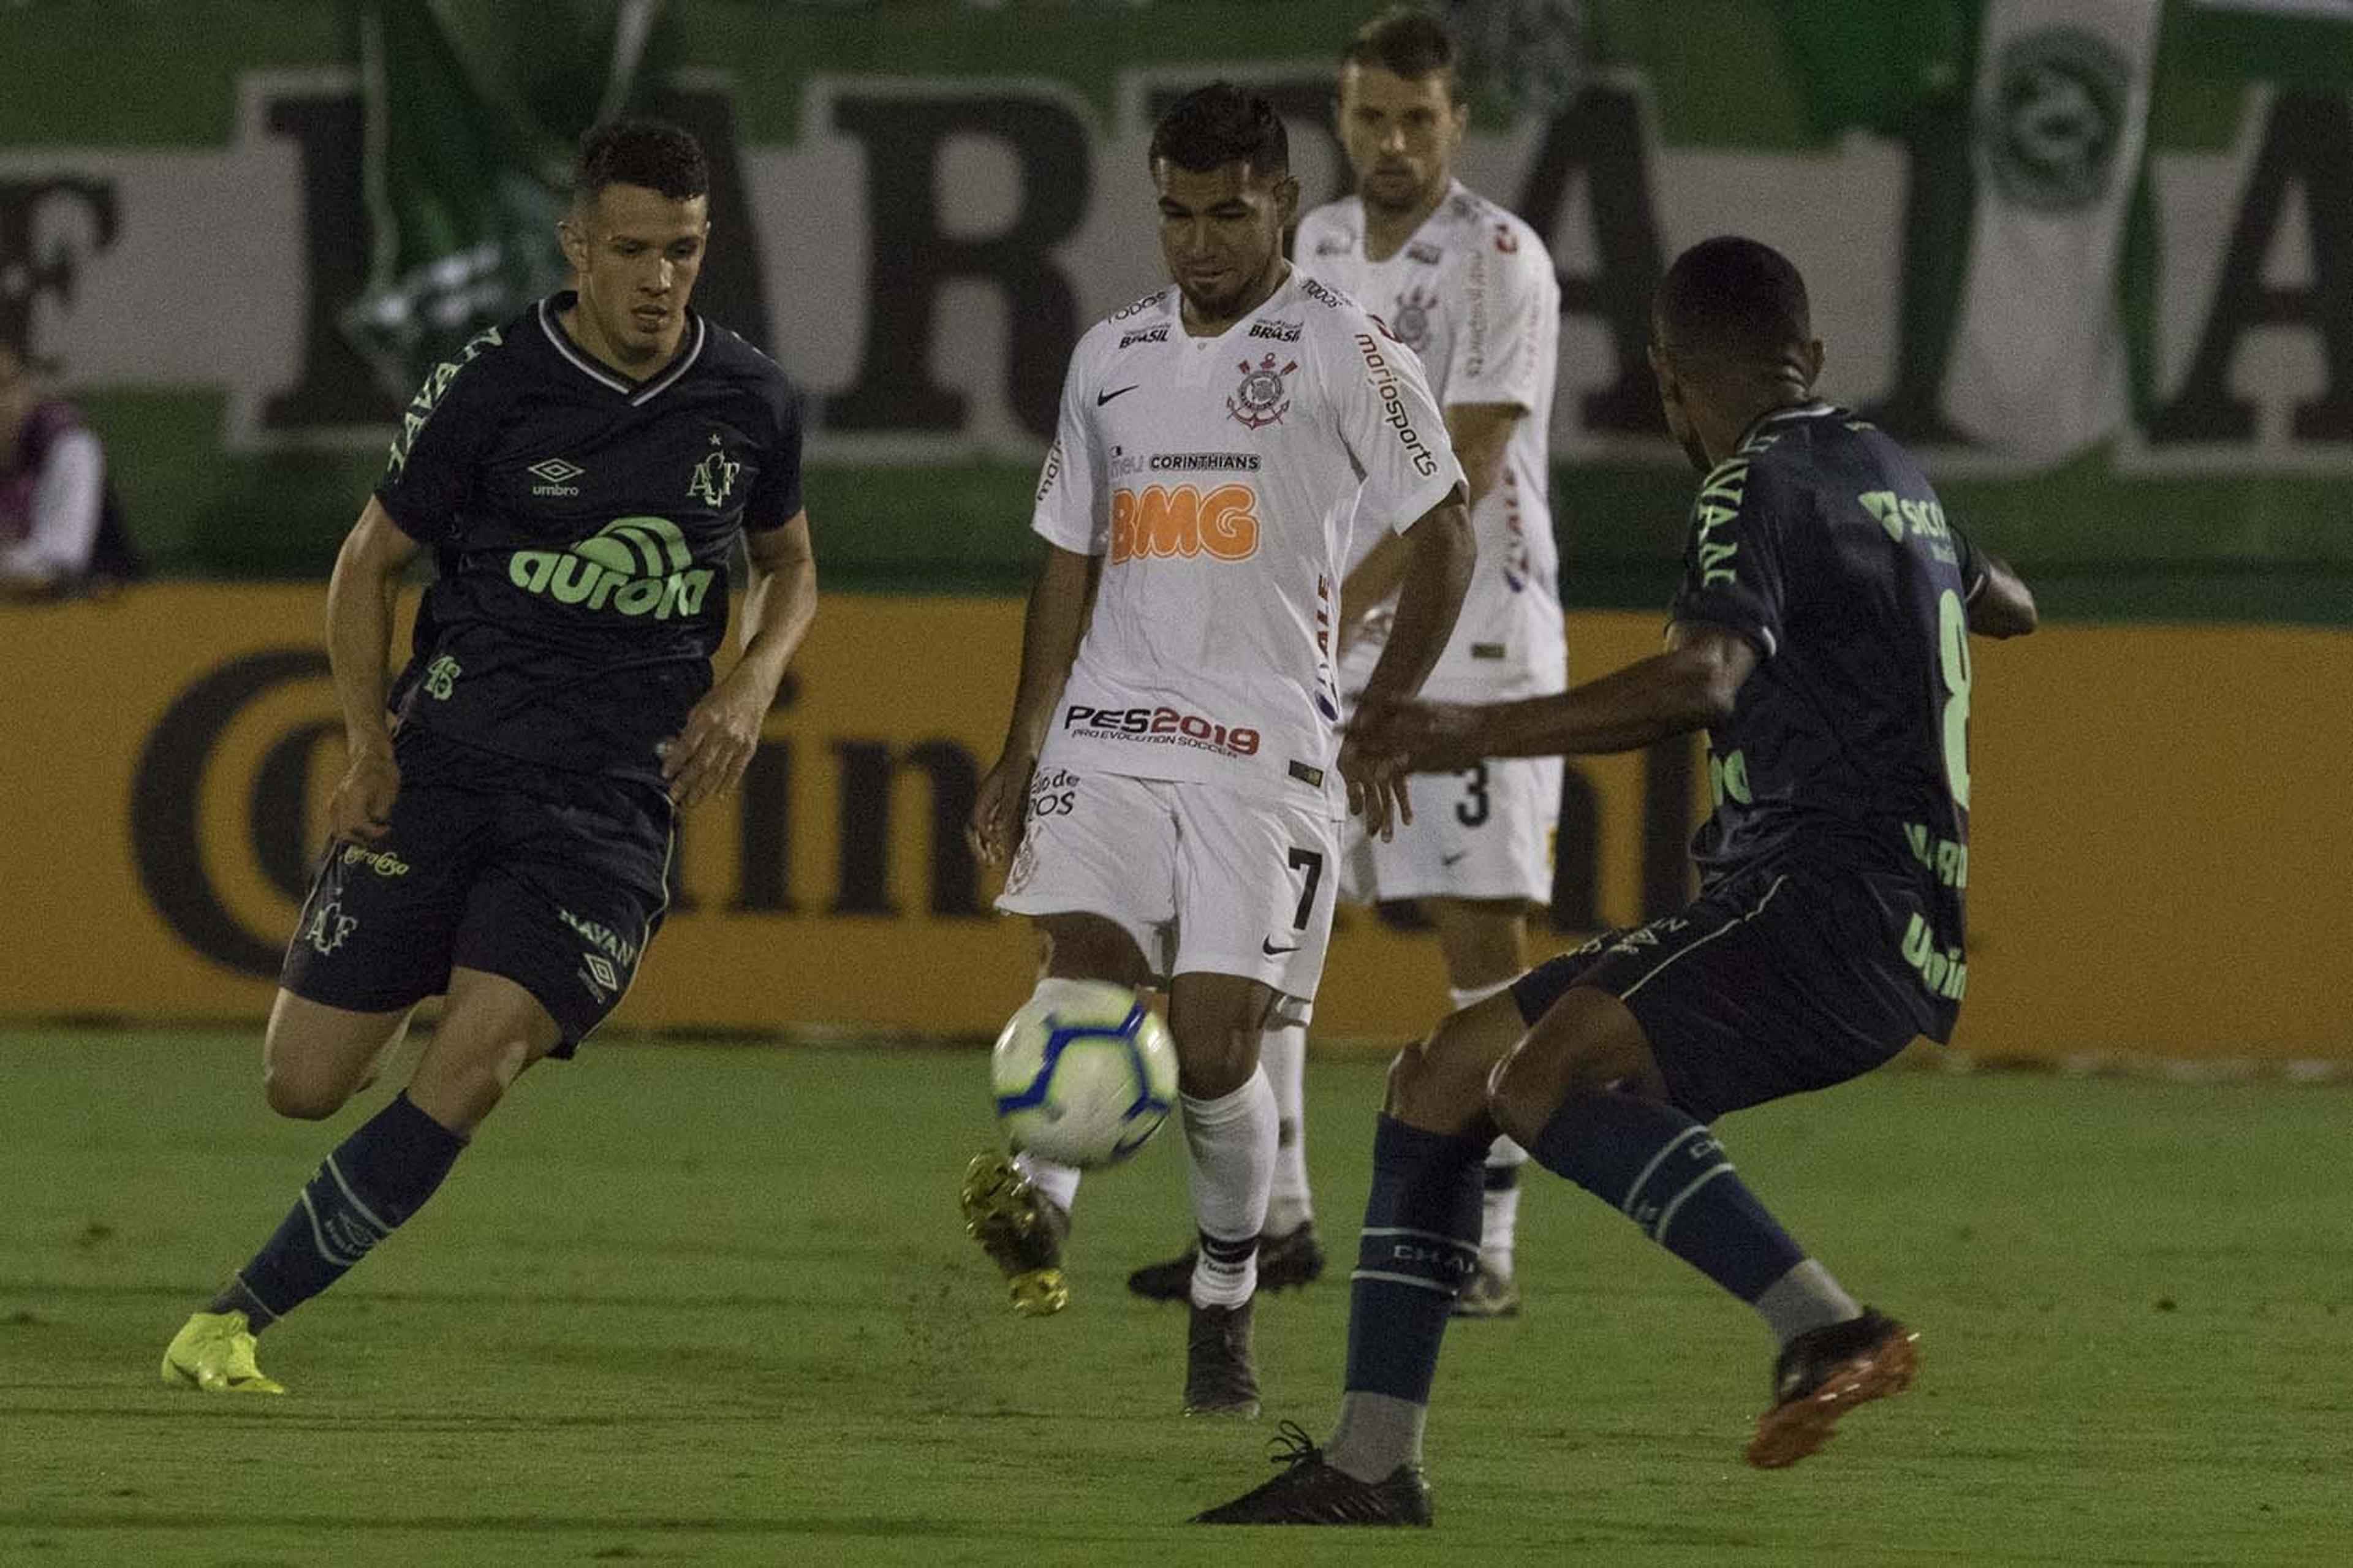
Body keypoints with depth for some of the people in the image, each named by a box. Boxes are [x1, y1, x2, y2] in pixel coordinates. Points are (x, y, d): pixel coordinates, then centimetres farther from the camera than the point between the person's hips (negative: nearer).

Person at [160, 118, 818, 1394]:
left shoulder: (752, 403, 3)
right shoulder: (493, 388, -5)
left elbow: (787, 565, 21)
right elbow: (371, 558, 6)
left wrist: (752, 681, 1)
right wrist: (370, 745, -5)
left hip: (612, 798, 0)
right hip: (446, 758, 0)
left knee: (470, 1073, -19)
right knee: (305, 1086, -4)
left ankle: (237, 1319, -11)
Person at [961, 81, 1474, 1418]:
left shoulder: (1346, 355, -1)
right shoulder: (1112, 358, 14)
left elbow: (1445, 534, 2)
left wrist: (1385, 719, -1)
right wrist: (1024, 746, 15)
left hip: (1268, 747, -4)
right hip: (1111, 732, 4)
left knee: (1217, 1044, -7)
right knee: (1082, 956, -22)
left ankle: (1226, 1306, 10)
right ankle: (1039, 1201, -32)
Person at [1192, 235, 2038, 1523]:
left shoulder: (1755, 487, -8)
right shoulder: (1886, 472, 20)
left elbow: (1705, 683, -27)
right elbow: (2005, 604, 42)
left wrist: (1480, 733, -27)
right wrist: (1956, 582, 64)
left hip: (1836, 904, -10)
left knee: (1546, 1076, -29)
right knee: (1446, 1069, 10)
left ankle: (1829, 1328, -36)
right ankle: (1371, 1463, 8)